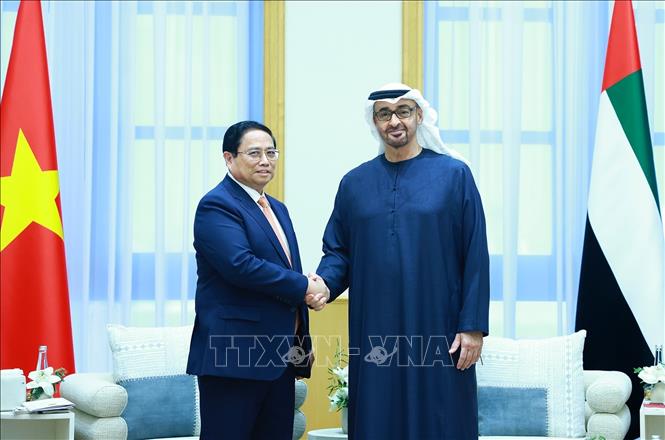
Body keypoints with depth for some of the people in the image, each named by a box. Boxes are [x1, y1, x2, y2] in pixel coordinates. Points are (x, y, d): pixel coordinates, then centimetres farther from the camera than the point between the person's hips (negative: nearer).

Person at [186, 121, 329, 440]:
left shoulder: (277, 209, 19)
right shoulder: (217, 206, -9)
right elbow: (240, 265, -23)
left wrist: (315, 290, 1)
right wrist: (304, 287, -15)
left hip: (281, 357, 9)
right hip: (235, 356, -8)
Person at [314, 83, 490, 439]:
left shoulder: (453, 174, 1)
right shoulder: (354, 183, 10)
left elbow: (475, 256, -3)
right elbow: (338, 251, 11)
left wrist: (473, 326, -8)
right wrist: (323, 283, -11)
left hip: (436, 330, -2)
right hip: (375, 333, 2)